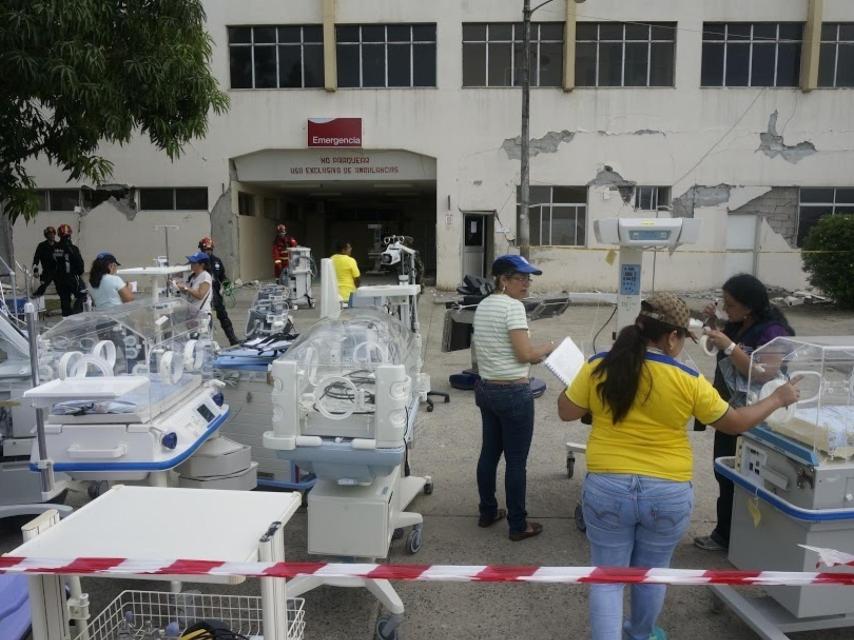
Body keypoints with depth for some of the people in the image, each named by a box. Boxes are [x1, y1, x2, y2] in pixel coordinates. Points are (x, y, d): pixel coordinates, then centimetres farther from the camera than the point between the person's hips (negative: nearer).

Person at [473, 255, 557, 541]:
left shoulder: (483, 305, 10)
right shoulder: (513, 306, -17)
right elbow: (525, 354, -20)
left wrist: (533, 354, 14)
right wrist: (547, 348, -1)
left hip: (486, 388, 9)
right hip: (513, 392, -9)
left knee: (489, 453, 19)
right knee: (516, 461, 4)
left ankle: (488, 512, 34)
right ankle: (518, 525, 17)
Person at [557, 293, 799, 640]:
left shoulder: (598, 366, -10)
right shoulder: (689, 380, -11)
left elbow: (566, 412, 0)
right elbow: (735, 423, 1)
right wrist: (777, 399, 17)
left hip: (607, 489, 0)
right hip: (668, 494, 1)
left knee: (607, 579, 13)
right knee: (652, 573, 24)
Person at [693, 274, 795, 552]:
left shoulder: (772, 331, -19)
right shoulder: (738, 325, 6)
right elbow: (720, 354, 19)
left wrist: (729, 346, -30)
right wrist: (714, 323, 4)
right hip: (729, 412, 9)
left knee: (735, 479, 3)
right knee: (724, 473, 16)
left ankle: (726, 536, 19)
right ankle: (725, 533, 30)